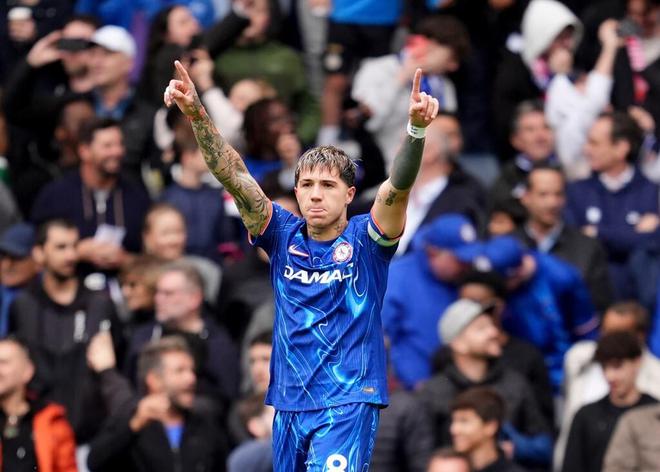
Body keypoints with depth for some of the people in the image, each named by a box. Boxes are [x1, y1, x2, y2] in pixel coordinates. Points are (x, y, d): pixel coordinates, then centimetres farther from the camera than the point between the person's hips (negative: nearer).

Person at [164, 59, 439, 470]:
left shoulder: (365, 239, -3)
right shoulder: (284, 236, 5)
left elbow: (398, 187, -21)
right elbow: (235, 178, -6)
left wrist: (416, 128, -39)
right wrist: (197, 114, -19)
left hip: (348, 404, -5)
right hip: (289, 404, 5)